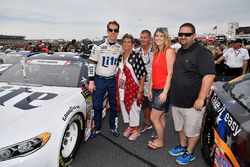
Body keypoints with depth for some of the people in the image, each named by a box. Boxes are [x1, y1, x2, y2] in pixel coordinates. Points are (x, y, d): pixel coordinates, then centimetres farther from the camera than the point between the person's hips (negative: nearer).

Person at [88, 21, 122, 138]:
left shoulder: (120, 48, 3)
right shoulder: (99, 46, -8)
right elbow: (92, 63, -6)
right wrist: (91, 81, -9)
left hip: (113, 80, 3)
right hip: (99, 80, -2)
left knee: (113, 105, 10)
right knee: (97, 105, 3)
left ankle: (113, 127, 28)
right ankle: (97, 128, 21)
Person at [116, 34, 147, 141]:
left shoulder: (136, 57, -11)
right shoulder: (120, 57, 7)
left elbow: (143, 74, -12)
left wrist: (140, 91, -15)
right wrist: (117, 89, 10)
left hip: (133, 89, -6)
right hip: (121, 89, 6)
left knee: (133, 109, 6)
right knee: (124, 108, 16)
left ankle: (136, 130, 26)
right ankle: (129, 126, 38)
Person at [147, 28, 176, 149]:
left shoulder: (169, 51, -10)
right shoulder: (156, 53, 14)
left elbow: (170, 73, -16)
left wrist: (165, 92, -18)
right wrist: (150, 89, 13)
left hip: (164, 90, -7)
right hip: (156, 89, 7)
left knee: (154, 118, -1)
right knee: (161, 117, 16)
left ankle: (160, 142, 19)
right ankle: (160, 138, 30)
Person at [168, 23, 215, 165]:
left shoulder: (203, 53, -15)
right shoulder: (179, 52, 12)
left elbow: (209, 75, -22)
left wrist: (201, 98, -25)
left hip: (192, 103, -8)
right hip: (177, 100, 8)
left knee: (192, 130, 11)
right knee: (180, 127, 23)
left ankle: (189, 153, 31)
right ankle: (183, 147, 43)